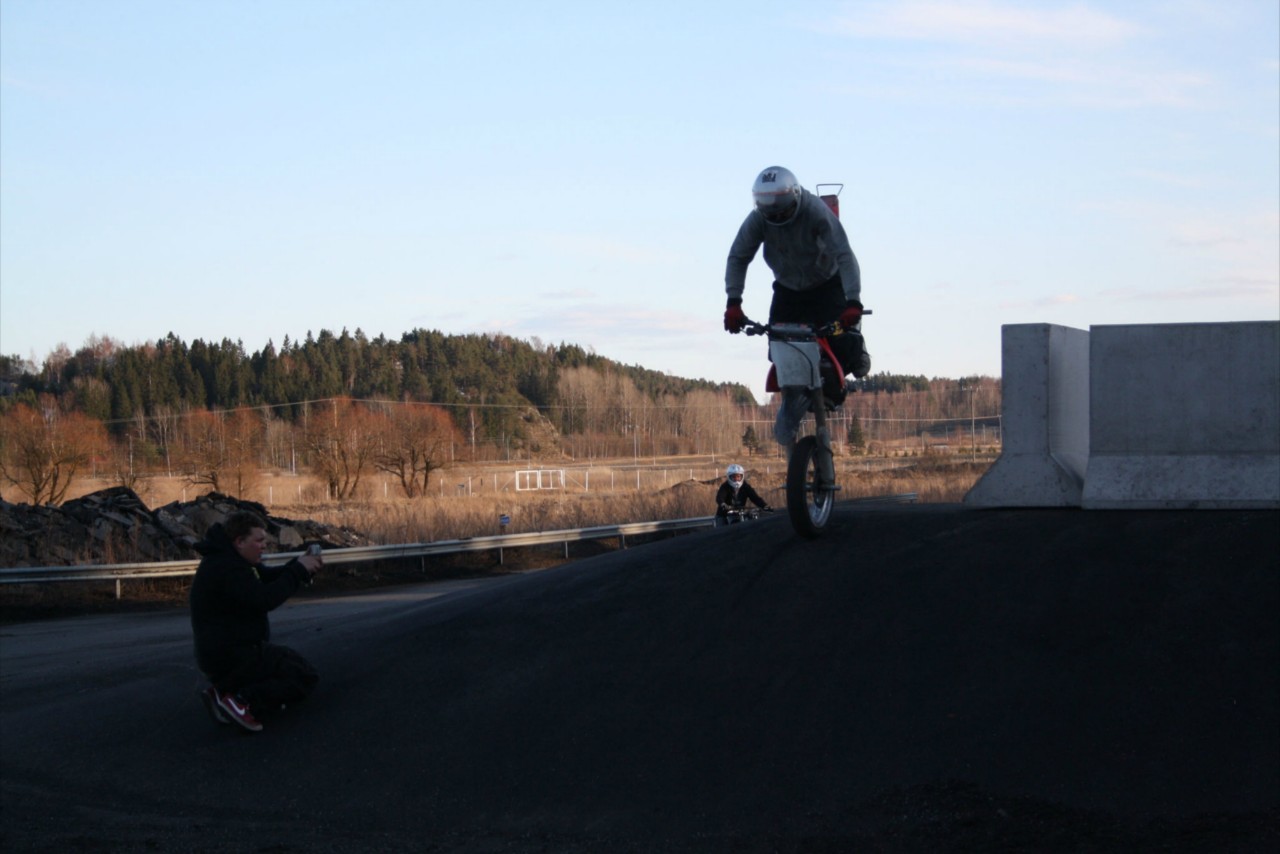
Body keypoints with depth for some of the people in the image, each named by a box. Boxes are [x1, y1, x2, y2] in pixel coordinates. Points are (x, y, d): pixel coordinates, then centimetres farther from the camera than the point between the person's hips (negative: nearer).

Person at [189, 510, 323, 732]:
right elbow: (265, 599, -28)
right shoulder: (226, 568, -23)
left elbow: (267, 576, 16)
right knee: (305, 677, -10)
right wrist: (298, 570, -20)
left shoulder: (229, 559, 10)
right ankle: (241, 701, -21)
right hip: (232, 657, -11)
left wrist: (302, 566, -1)